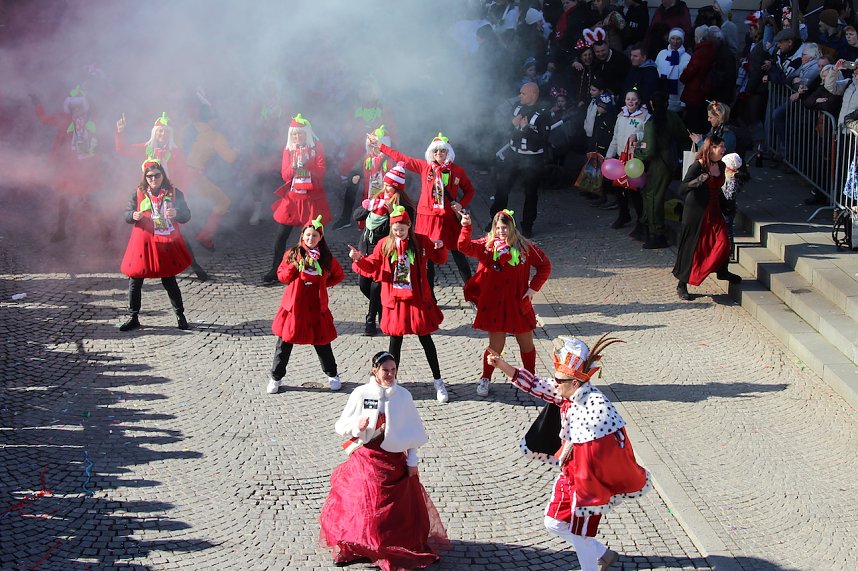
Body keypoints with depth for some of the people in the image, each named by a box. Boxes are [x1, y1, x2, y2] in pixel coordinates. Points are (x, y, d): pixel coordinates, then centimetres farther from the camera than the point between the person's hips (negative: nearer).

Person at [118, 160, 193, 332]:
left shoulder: (174, 193, 1)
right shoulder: (138, 193, 2)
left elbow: (186, 216, 2)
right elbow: (127, 215, 4)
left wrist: (176, 213, -20)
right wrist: (133, 216, -19)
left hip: (166, 243, -1)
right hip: (143, 242, 1)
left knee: (169, 280, 5)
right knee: (134, 280, 1)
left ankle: (180, 315, 20)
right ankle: (133, 318, 12)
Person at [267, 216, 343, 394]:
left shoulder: (326, 258, 1)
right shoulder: (293, 254, -1)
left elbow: (338, 275, 15)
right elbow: (281, 276, -1)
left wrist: (324, 283, 2)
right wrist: (294, 266, -18)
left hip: (316, 306, 0)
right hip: (294, 305, 0)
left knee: (322, 342, 9)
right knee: (285, 342, 5)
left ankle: (332, 375, 27)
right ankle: (275, 377, 17)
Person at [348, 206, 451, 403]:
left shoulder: (421, 242, -4)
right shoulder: (384, 245, -2)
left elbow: (439, 259, 7)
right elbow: (372, 267, 2)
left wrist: (440, 248, -14)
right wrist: (359, 259, -16)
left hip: (417, 299, -1)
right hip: (394, 300, 1)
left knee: (425, 339, 6)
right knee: (395, 340, 8)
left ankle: (438, 382, 17)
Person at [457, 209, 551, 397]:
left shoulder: (525, 247, -3)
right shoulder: (487, 245, -5)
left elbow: (544, 266, 6)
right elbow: (464, 247, -19)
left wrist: (533, 287, -3)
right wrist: (467, 227, -35)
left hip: (518, 303, 2)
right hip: (494, 304, -2)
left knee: (526, 343, 13)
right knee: (496, 345, 3)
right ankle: (485, 380, 23)